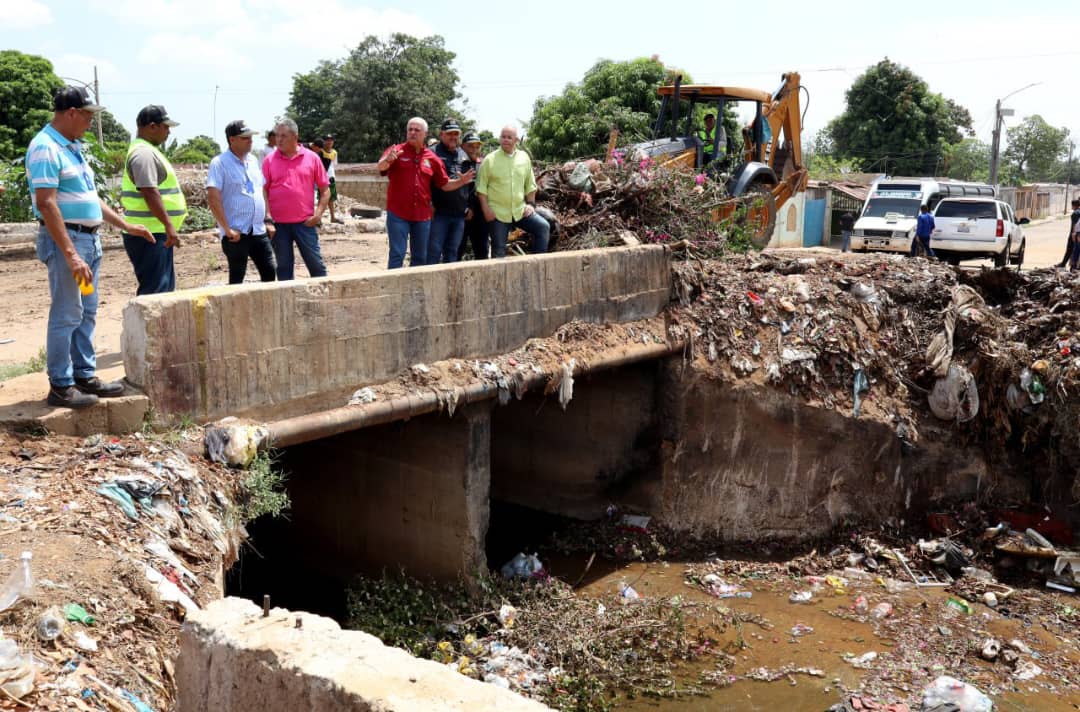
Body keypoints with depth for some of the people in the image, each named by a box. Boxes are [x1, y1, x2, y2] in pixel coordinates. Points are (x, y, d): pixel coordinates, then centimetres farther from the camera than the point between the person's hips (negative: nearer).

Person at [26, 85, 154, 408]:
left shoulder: (73, 146, 15)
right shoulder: (46, 148, -14)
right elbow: (46, 204, -21)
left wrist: (127, 226, 21)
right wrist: (70, 254, -26)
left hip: (89, 239, 10)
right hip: (67, 239, -10)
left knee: (87, 314, 13)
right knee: (66, 315, -5)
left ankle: (85, 375, 21)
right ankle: (60, 385, 2)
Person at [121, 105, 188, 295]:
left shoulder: (148, 151, 20)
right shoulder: (143, 153, -14)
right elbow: (150, 193, -23)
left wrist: (168, 226, 25)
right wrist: (169, 225, -26)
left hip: (157, 232, 11)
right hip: (149, 235, -11)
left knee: (165, 287, 15)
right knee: (154, 289, -11)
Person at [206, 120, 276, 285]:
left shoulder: (253, 160, 13)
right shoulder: (220, 163, -9)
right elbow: (213, 198, -16)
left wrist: (267, 222, 14)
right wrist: (227, 229, -19)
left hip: (259, 231, 6)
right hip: (236, 233, -6)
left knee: (270, 273, 8)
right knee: (237, 279, 1)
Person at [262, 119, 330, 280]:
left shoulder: (311, 158, 2)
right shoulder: (270, 160, 4)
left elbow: (325, 190, 4)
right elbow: (263, 190, 4)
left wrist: (318, 214, -6)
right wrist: (267, 216, -7)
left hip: (305, 223, -1)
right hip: (278, 224, 1)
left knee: (316, 263, 2)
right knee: (284, 266, 9)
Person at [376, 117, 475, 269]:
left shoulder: (432, 158, 9)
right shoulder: (396, 151, -1)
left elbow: (445, 184, 13)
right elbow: (380, 167, -19)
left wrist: (461, 181, -5)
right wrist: (388, 159, -41)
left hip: (422, 215, 4)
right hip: (398, 213, -4)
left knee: (420, 257, 11)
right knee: (397, 254, -5)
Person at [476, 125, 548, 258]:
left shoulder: (524, 157, 6)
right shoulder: (490, 160, -3)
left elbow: (530, 184, 13)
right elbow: (481, 187, -4)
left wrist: (531, 203, 4)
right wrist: (486, 209, -11)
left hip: (520, 210, 3)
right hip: (497, 213, -3)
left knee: (543, 227, -12)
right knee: (499, 250, 2)